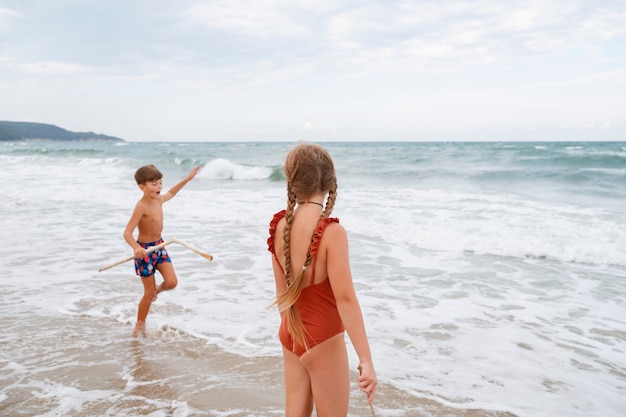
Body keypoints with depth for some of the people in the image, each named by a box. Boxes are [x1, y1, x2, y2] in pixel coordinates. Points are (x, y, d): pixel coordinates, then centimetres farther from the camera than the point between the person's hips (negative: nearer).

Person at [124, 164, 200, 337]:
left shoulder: (159, 200, -1)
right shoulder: (141, 206, -24)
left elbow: (170, 193, 25)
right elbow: (127, 233, -28)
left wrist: (187, 179, 27)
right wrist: (136, 248, -47)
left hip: (159, 245, 7)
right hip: (145, 249, -7)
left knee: (172, 282, -6)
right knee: (149, 293, 2)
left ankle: (157, 289, 28)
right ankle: (140, 325, 23)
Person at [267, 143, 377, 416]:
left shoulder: (279, 226, -6)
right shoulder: (331, 231, -24)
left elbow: (282, 290, 5)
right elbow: (345, 299, -25)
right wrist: (366, 361, -21)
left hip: (291, 335, 6)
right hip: (323, 341, -6)